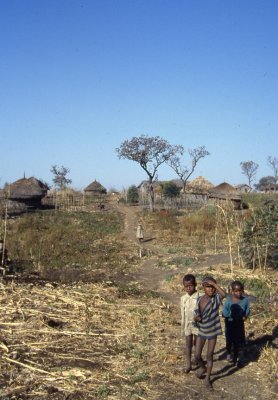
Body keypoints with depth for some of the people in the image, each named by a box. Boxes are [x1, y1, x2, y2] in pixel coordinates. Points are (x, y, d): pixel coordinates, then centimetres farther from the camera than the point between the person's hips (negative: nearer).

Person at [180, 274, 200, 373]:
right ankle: (188, 364, 8)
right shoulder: (183, 299, -3)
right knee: (188, 344, 4)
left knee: (197, 343, 13)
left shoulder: (199, 298, -13)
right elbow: (183, 314, 3)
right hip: (187, 324, 2)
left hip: (197, 324, -2)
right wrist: (182, 328, 6)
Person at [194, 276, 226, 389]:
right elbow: (196, 314, 2)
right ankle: (202, 368, 39)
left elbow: (224, 294, -40)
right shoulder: (200, 300, -6)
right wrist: (196, 317, -20)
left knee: (209, 356, 7)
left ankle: (207, 379, 25)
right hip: (201, 331, 3)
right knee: (197, 356, 6)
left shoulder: (216, 298, -16)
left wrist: (214, 283, -35)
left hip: (213, 332, -3)